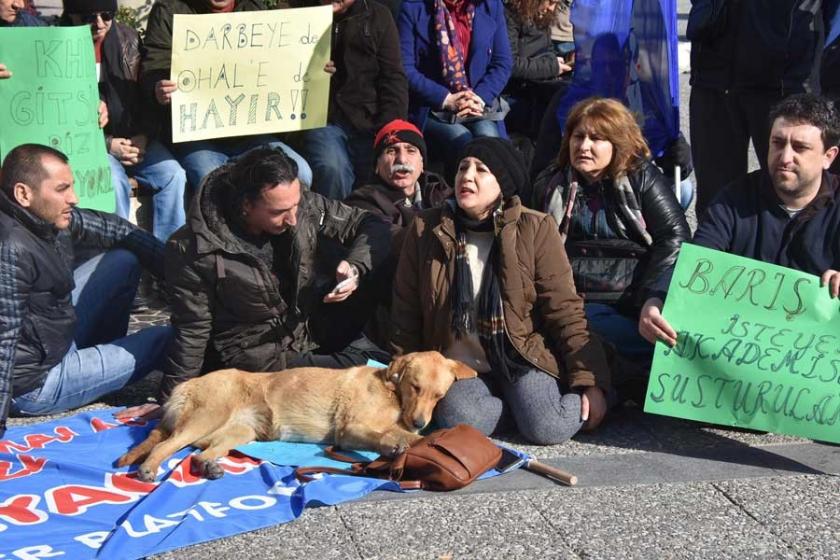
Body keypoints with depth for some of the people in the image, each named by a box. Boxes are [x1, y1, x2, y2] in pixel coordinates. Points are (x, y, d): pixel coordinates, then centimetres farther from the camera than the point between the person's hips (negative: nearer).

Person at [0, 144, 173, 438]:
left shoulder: (50, 216, -7)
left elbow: (113, 229, 6)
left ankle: (104, 353, 22)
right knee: (167, 339, -1)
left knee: (123, 260, 8)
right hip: (34, 383, -8)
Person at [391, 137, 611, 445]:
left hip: (522, 358, -1)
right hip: (459, 366, 2)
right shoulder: (426, 229, -1)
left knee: (546, 428, -27)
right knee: (459, 422, -30)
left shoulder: (535, 229, -5)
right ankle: (515, 403, 1)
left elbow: (564, 309, -5)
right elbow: (406, 313, 6)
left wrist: (589, 381, -10)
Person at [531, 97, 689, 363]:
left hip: (635, 300, 0)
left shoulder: (642, 178, 8)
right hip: (579, 301, 0)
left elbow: (675, 235, -1)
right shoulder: (550, 184, 15)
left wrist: (649, 296, -12)